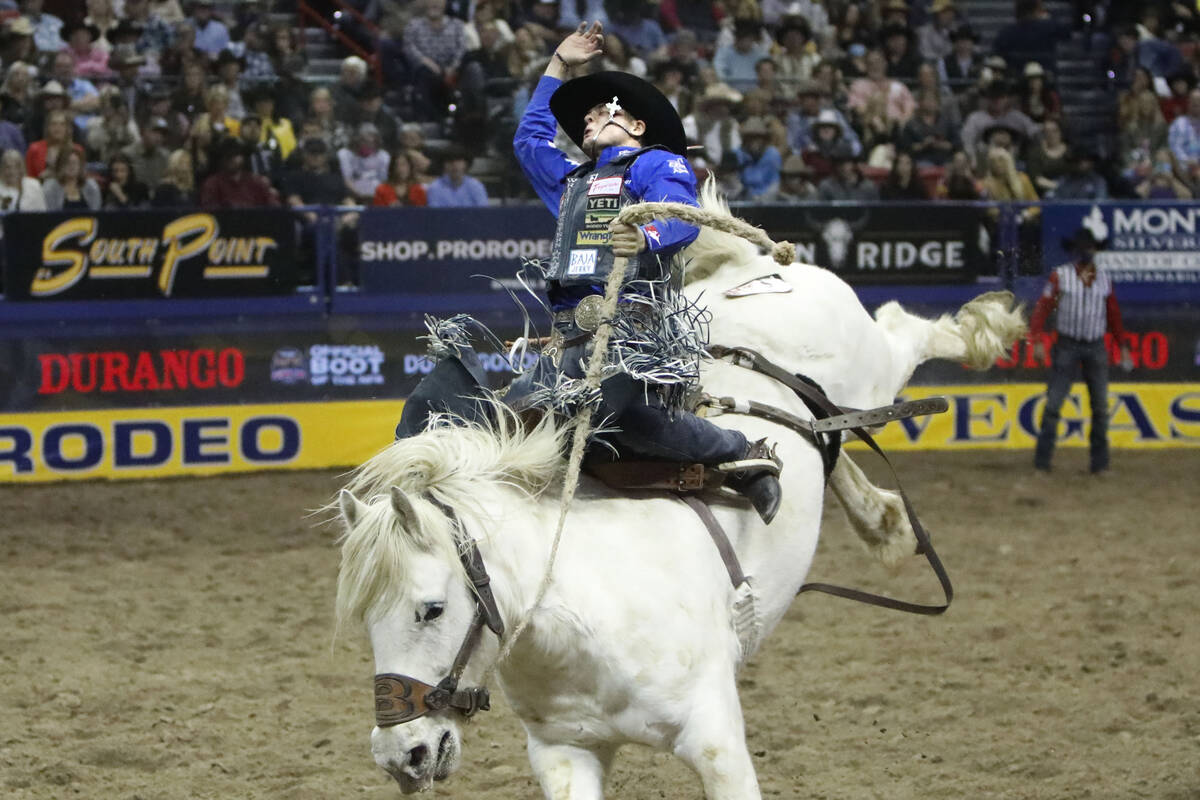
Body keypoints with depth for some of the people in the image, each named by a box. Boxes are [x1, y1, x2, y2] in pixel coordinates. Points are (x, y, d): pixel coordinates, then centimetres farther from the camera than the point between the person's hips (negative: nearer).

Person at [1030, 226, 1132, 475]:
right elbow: (1042, 308, -6)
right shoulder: (1060, 276, -3)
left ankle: (1099, 461, 11)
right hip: (1067, 346, -3)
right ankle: (1042, 460, -4)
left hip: (1096, 348, 3)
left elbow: (1114, 315, 15)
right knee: (1053, 403, -6)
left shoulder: (1104, 280, 7)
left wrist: (1123, 346, 13)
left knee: (1100, 406, 3)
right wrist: (1037, 341, -15)